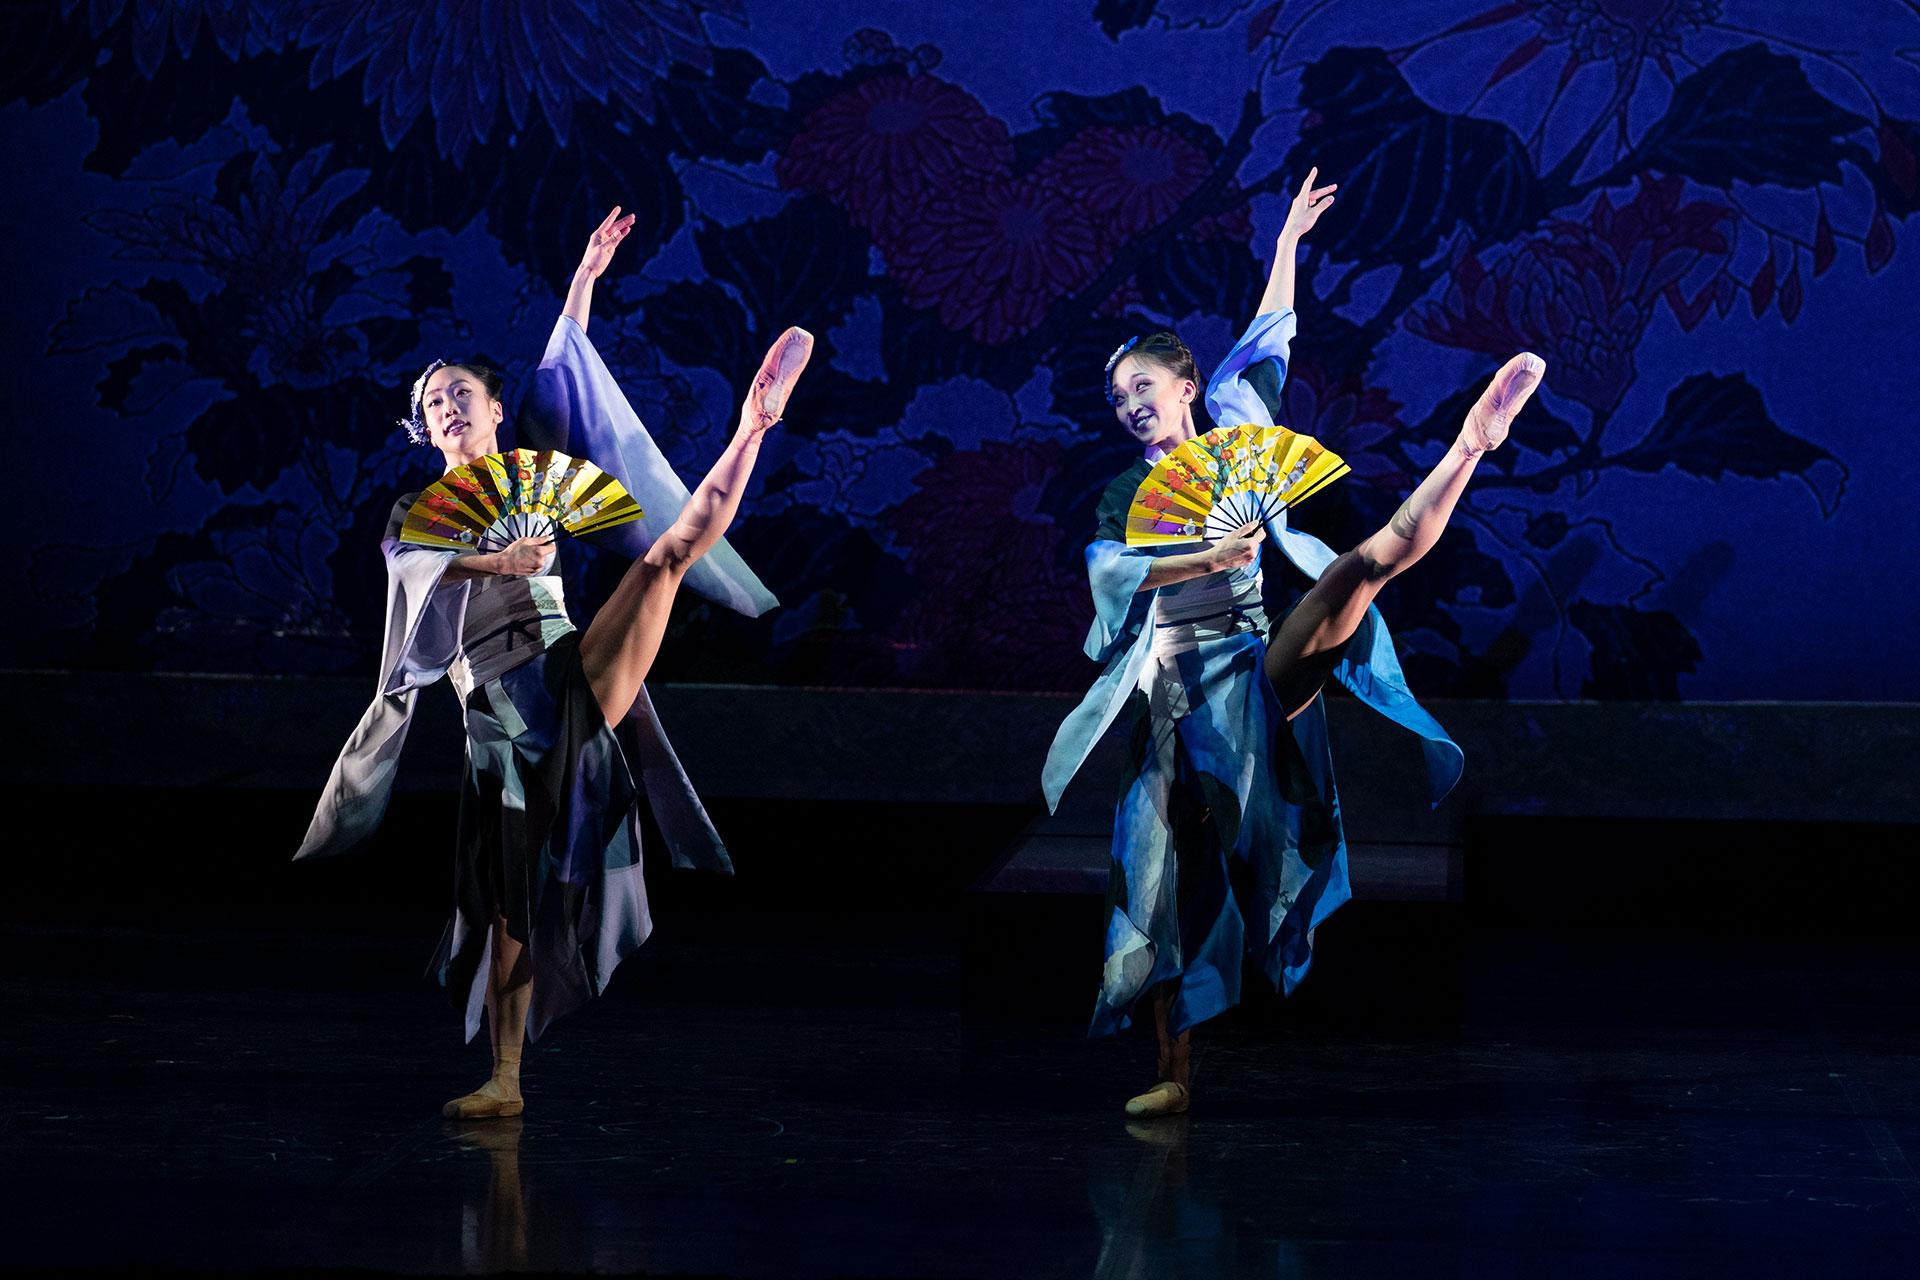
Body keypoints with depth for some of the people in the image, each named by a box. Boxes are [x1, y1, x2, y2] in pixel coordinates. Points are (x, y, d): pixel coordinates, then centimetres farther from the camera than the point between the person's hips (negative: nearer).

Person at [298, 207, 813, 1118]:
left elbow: (561, 366, 9)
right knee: (508, 901, -3)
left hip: (571, 681, 0)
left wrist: (586, 275, 2)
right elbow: (416, 566, -8)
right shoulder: (416, 514, 16)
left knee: (671, 548, -22)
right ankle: (504, 1081, 3)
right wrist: (494, 560, -24)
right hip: (496, 717, 0)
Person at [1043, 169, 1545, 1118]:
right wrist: (1208, 562, -20)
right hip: (1168, 686, 1)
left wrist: (1288, 241, 10)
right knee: (1164, 870, -4)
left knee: (1377, 554, -23)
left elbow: (1265, 340, 12)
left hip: (1255, 669, -1)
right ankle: (1174, 1071, 1)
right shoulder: (1120, 496, 14)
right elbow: (1111, 573, -7)